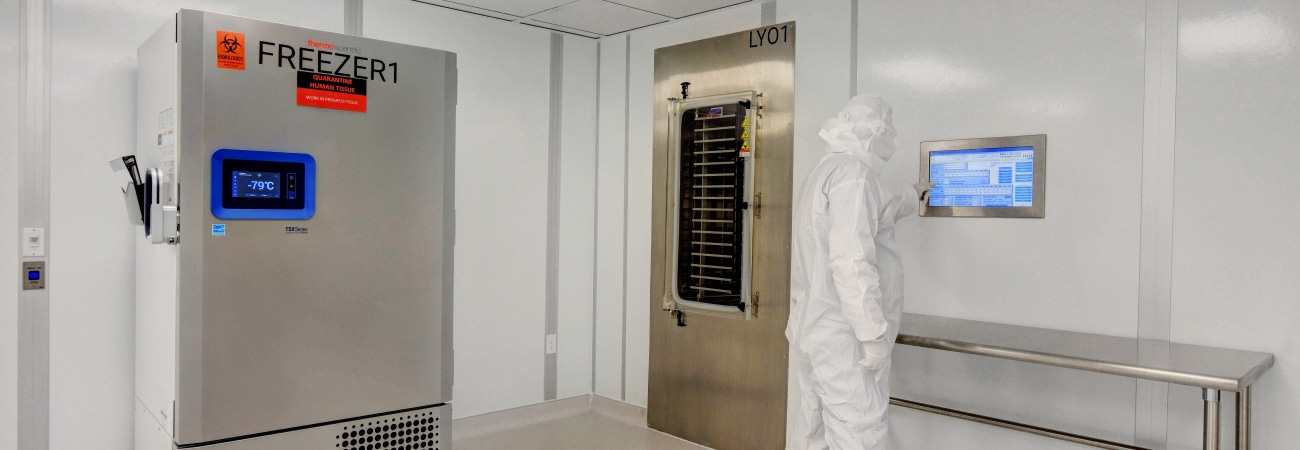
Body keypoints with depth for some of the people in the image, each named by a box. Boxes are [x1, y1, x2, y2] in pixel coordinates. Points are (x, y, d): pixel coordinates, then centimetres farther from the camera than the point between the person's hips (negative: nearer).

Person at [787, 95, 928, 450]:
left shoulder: (823, 172, 18)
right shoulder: (853, 170, -13)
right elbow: (851, 260, -23)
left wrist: (910, 200, 51)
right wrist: (874, 333, -19)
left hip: (814, 328, 10)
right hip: (844, 335, -10)